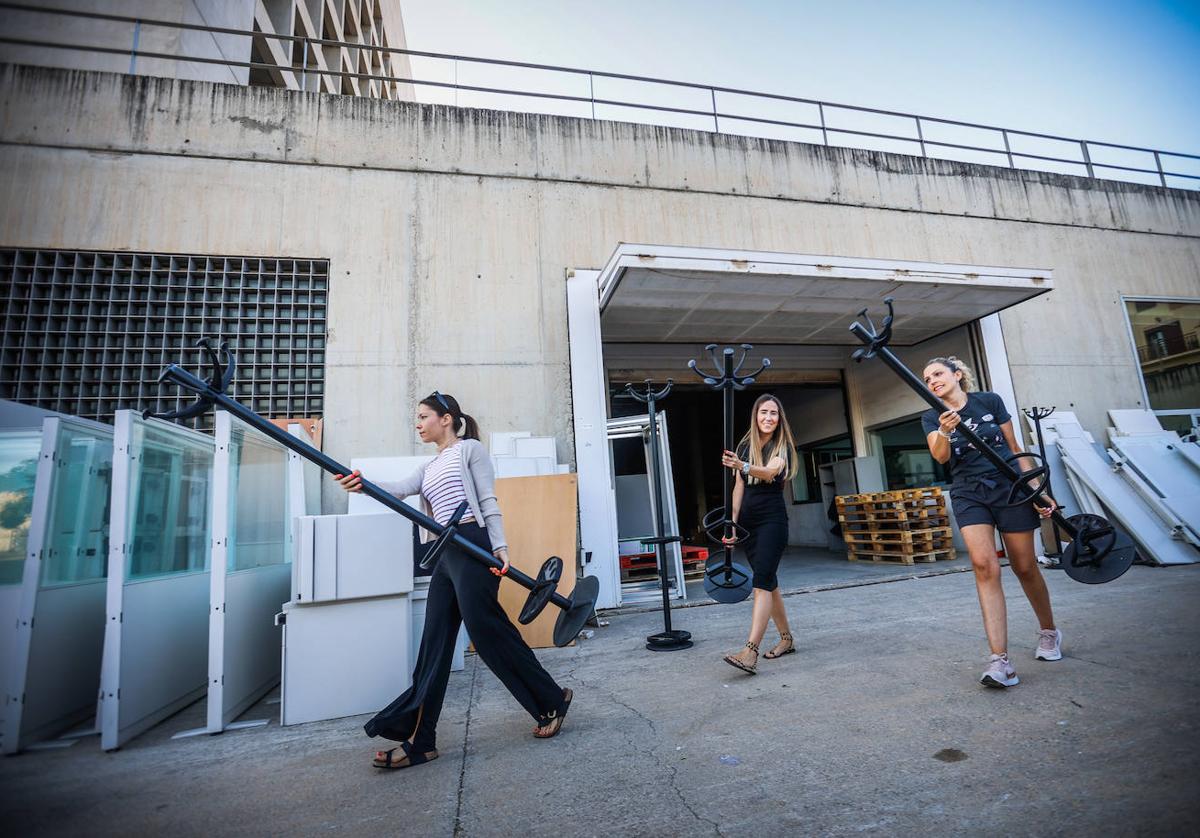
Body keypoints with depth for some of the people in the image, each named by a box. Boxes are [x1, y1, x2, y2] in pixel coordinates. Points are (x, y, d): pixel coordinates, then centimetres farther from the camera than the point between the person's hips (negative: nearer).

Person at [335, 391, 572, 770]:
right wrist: (363, 484, -17)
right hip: (445, 555, 8)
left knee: (487, 630, -6)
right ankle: (420, 741, 13)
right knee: (434, 644, 6)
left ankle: (552, 700, 13)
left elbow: (488, 500, -5)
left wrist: (500, 546, -15)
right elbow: (398, 490, 4)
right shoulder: (429, 467, 23)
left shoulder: (470, 449, 3)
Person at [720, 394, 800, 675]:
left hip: (772, 519, -5)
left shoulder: (783, 446, -5)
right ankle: (786, 639, 28)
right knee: (768, 580, 13)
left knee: (762, 580, -15)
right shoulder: (745, 446, 8)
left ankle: (750, 652, -20)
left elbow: (770, 472, -25)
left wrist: (742, 466, -45)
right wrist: (733, 522, 3)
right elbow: (739, 487, 9)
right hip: (748, 520, 5)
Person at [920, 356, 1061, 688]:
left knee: (1024, 567, 7)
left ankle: (1049, 631, 37)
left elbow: (1014, 448, 6)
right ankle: (1000, 660, -17)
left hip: (1010, 487, 0)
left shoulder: (990, 401, 1)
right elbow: (940, 456, -16)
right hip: (968, 493, 0)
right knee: (984, 565, -16)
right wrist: (945, 433, -37)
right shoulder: (931, 417, 2)